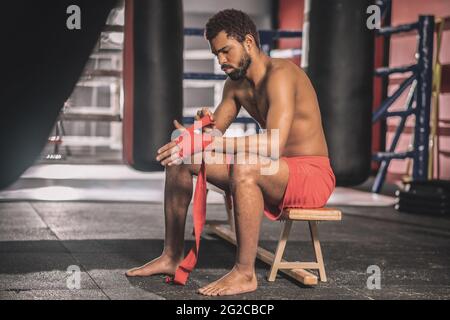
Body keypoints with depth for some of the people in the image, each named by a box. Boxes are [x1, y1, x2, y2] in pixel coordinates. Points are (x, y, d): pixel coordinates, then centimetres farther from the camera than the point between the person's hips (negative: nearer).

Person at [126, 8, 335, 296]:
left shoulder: (279, 75, -22)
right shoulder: (236, 84, 6)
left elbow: (273, 145, -35)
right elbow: (215, 133, 12)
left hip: (313, 176, -9)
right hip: (271, 174, 9)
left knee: (244, 167, -40)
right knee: (179, 157, 5)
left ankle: (245, 273, -29)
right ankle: (172, 256, 10)